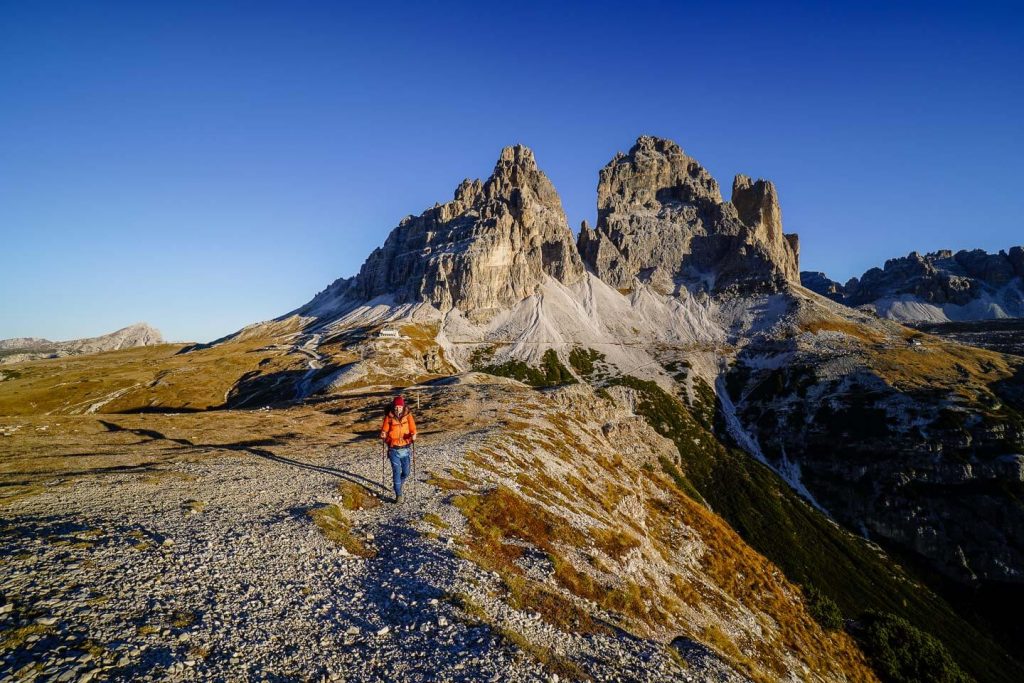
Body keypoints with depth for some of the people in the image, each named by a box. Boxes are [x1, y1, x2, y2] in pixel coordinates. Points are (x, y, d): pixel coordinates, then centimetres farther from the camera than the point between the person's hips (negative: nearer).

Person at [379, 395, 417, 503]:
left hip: (405, 449, 2)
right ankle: (398, 495, 7)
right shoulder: (389, 417, -7)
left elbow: (412, 429, -8)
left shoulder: (408, 415, -5)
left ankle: (398, 484, 39)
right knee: (397, 472, -6)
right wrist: (383, 435, -21)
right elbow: (384, 430, 1)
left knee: (406, 473, 9)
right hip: (393, 450, -2)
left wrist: (413, 435, -29)